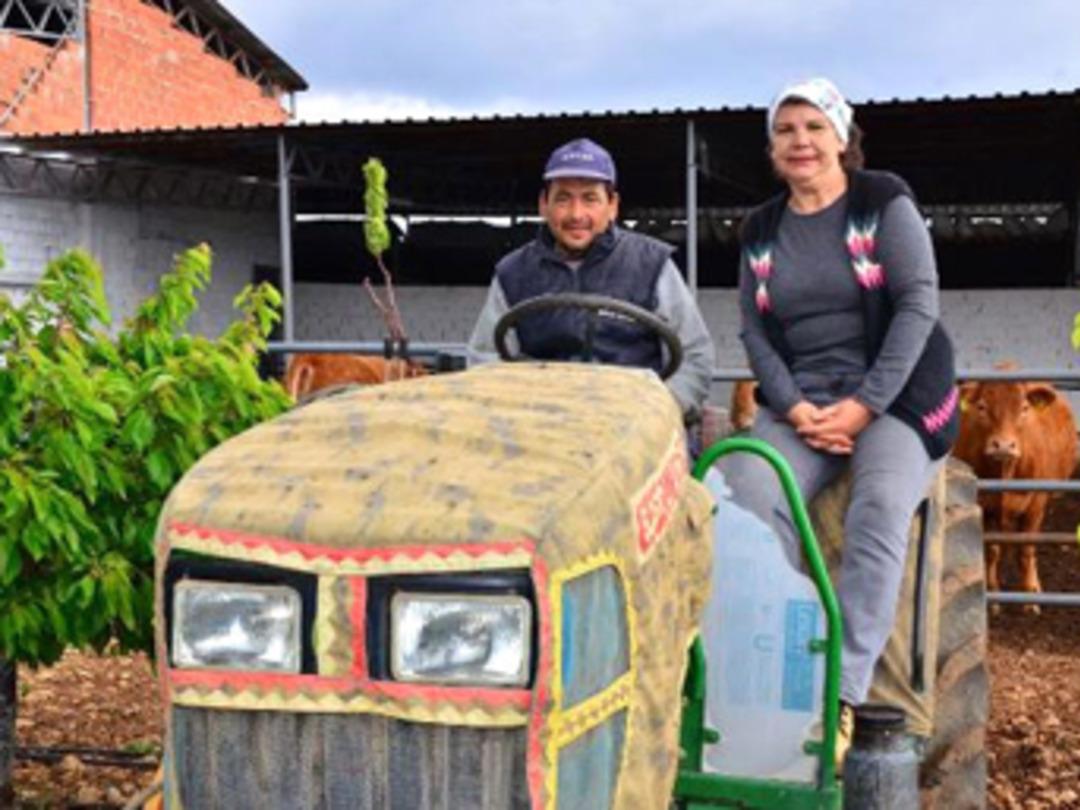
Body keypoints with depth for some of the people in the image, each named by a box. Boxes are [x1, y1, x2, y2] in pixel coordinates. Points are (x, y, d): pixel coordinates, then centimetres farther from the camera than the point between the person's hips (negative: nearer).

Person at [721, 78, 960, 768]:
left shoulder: (885, 204, 1)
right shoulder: (761, 231, 13)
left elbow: (918, 304, -7)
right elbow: (754, 331, 7)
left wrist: (865, 404, -16)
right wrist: (794, 407, -10)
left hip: (895, 395, -3)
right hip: (799, 403, 3)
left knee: (880, 508, -32)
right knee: (750, 496, -27)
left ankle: (843, 694, -32)